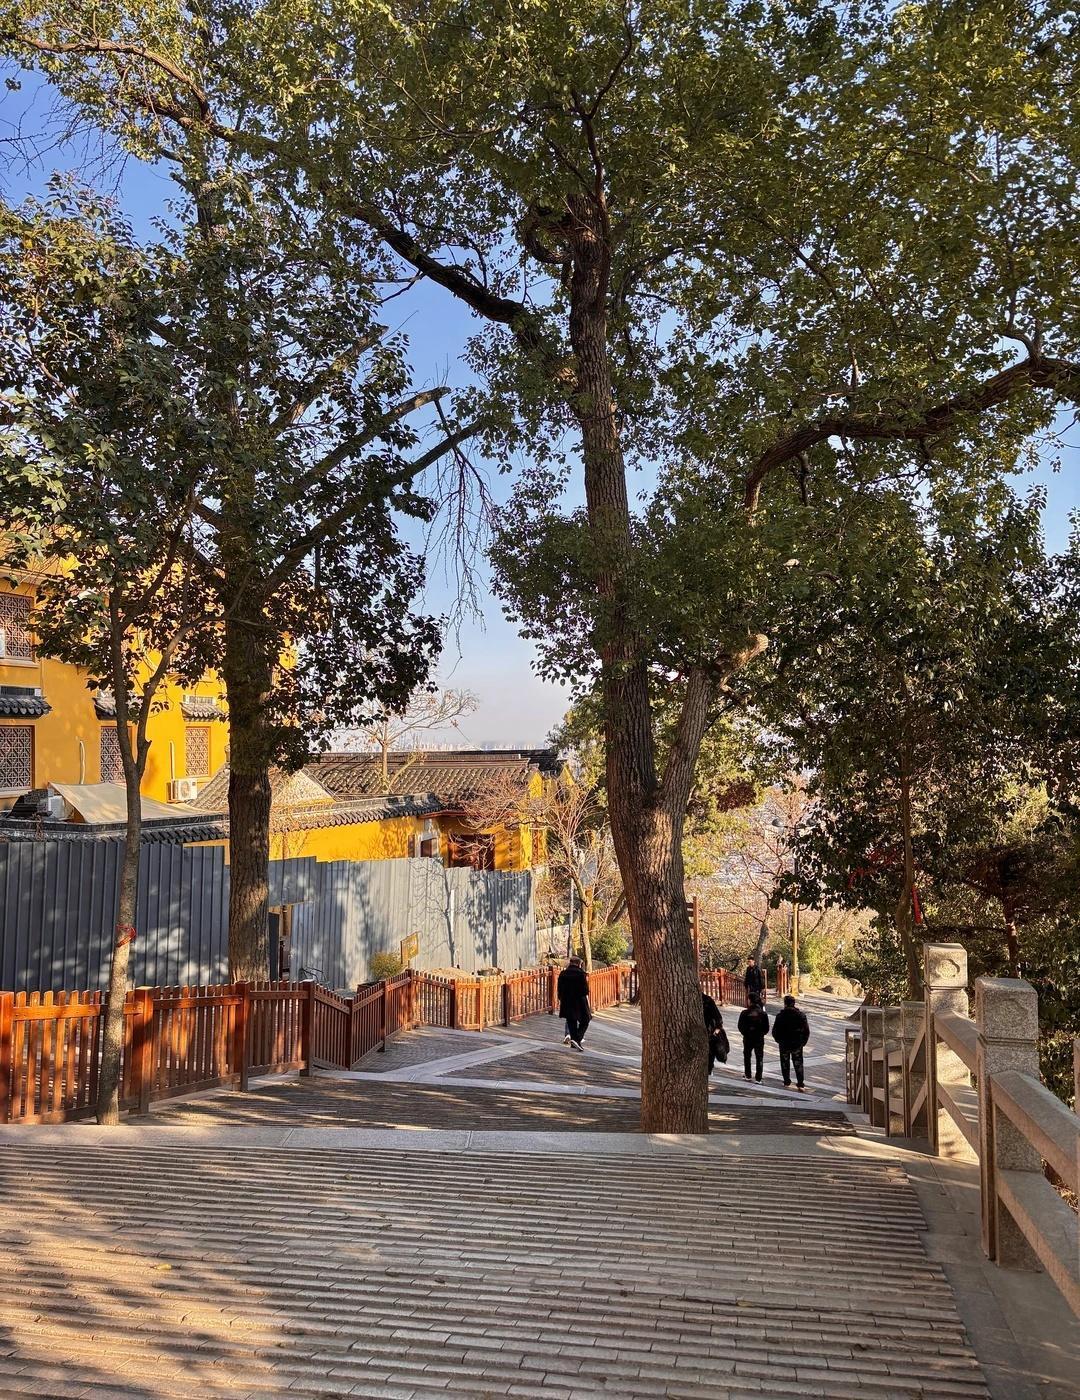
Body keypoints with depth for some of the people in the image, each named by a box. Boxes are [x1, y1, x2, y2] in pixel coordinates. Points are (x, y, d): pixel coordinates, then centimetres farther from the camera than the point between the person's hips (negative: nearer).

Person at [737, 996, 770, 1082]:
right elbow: (766, 1028, -5)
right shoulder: (763, 1014, -10)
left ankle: (747, 1075, 24)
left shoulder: (745, 1013, -10)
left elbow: (740, 1026, -3)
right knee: (759, 1058, 7)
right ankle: (758, 1078, 4)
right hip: (759, 1039, 0)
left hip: (747, 1038, 0)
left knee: (747, 1056, 19)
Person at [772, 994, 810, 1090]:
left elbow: (775, 1031, -6)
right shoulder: (801, 1015, -6)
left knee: (785, 1064, 14)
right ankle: (801, 1085, 1)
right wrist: (803, 1041, 10)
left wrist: (778, 1040, 10)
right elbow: (806, 1031, -2)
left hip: (784, 1044, -1)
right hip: (797, 1044, 1)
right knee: (798, 1064, 8)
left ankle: (787, 1083, 19)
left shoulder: (780, 1015, -11)